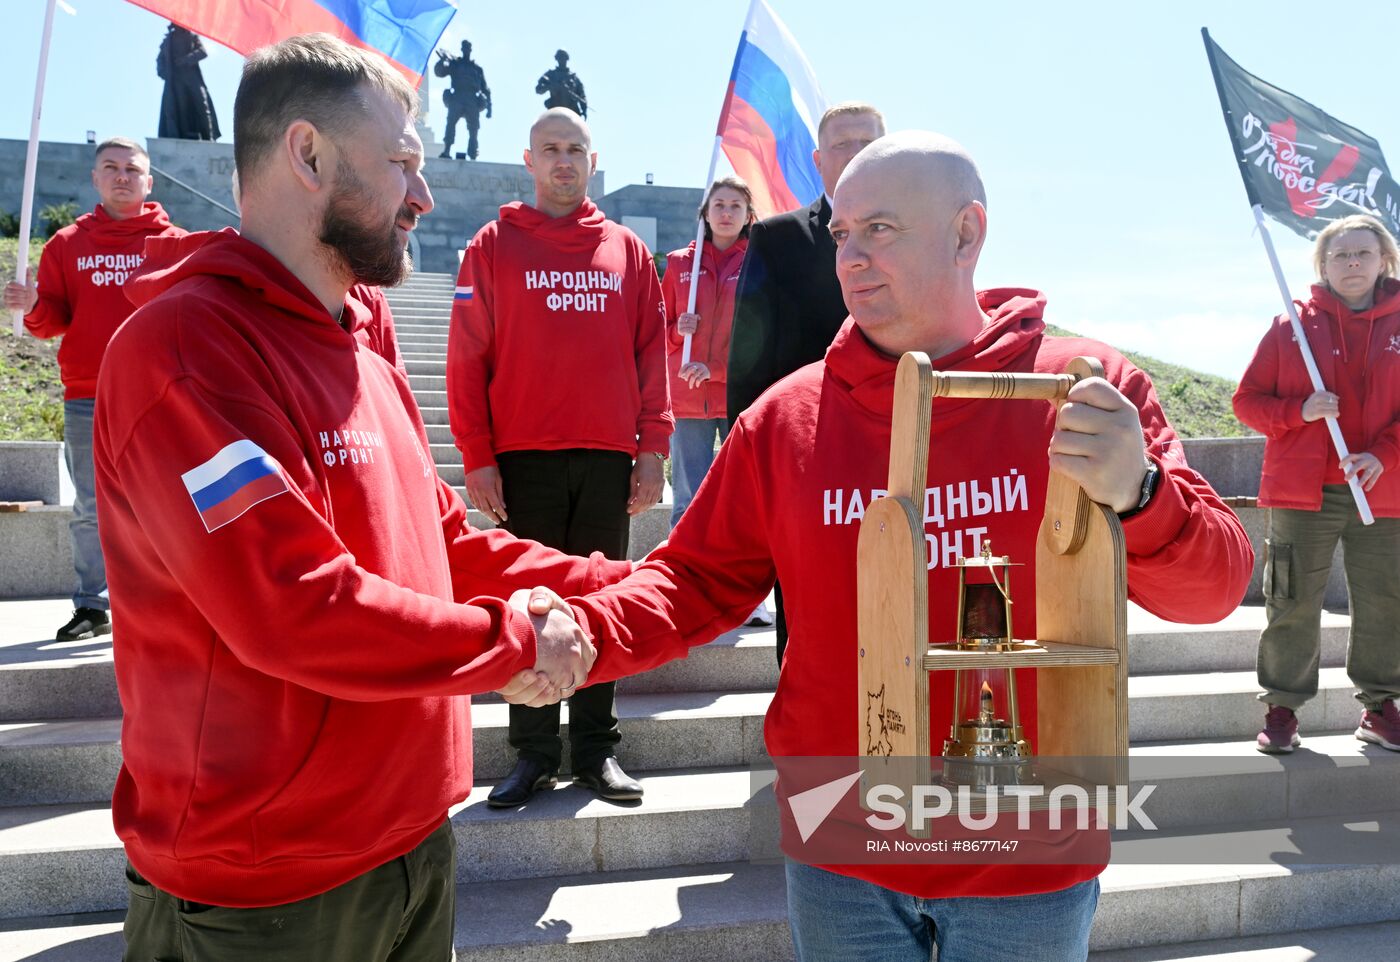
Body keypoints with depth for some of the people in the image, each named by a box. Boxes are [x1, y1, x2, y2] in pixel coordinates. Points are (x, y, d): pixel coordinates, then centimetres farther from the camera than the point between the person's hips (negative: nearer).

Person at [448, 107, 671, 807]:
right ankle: (534, 753, 15)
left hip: (608, 458, 2)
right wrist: (477, 457, -7)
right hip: (523, 458, -1)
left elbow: (651, 354, 9)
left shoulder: (627, 251, 11)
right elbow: (467, 358, 0)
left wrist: (652, 448, 1)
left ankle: (596, 749, 19)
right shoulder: (494, 245, 5)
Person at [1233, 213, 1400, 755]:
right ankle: (1282, 710, 13)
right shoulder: (1292, 328, 4)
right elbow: (1247, 400, 4)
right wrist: (1298, 411, -13)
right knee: (1294, 605, 2)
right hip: (1302, 491, -1)